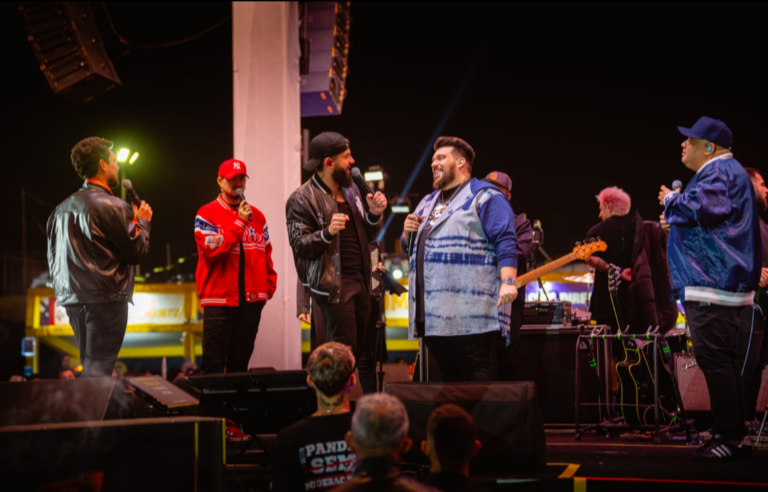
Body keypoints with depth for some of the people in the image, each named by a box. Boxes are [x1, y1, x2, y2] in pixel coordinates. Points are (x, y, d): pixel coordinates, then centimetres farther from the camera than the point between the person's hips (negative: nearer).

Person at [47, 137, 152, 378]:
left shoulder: (62, 208, 12)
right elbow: (137, 252, -7)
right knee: (98, 370, -7)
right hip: (107, 299, -8)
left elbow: (53, 256, 16)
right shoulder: (113, 206, -12)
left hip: (72, 301, 8)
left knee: (88, 367, 16)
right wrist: (142, 221, 7)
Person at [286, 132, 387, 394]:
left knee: (361, 351, 8)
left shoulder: (351, 191, 16)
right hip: (333, 283, -7)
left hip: (360, 281, 7)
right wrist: (327, 232, -29)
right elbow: (299, 245, -12)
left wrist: (374, 215, 2)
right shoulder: (302, 199, -7)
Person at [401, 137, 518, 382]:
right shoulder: (428, 202, 25)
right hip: (433, 309, 8)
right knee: (447, 371, 9)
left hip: (469, 306, -8)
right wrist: (408, 234, 10)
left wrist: (508, 281, -22)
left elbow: (506, 242, -9)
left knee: (474, 370, -10)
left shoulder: (484, 196, 1)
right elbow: (412, 248, 33)